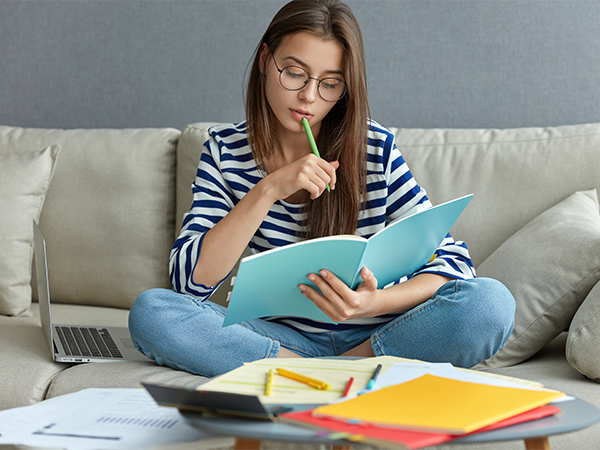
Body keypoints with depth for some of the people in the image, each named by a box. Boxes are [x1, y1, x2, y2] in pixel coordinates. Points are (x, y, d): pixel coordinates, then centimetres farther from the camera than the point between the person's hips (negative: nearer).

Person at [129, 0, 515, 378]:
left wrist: (376, 302, -29)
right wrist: (268, 191, -23)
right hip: (282, 335, 1)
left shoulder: (376, 150, -6)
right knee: (151, 311, -25)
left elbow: (454, 261, -8)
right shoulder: (226, 150, -3)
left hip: (373, 335, -1)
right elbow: (189, 280, -12)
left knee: (491, 303, -27)